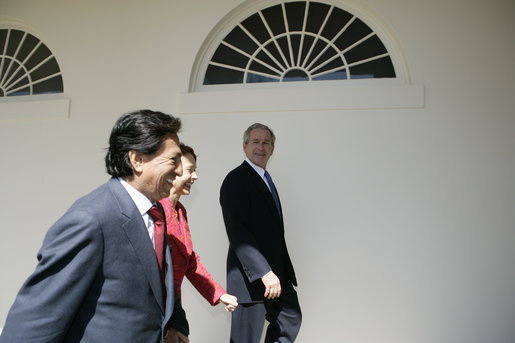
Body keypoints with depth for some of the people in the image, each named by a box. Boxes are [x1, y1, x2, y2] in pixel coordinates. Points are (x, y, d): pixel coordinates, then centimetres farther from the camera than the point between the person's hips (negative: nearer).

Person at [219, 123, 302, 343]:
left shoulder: (266, 180, 16)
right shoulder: (236, 179, -13)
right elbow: (237, 232, -23)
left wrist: (281, 272, 14)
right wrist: (264, 272, -27)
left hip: (275, 274, 9)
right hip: (251, 276, -9)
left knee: (291, 319, 20)